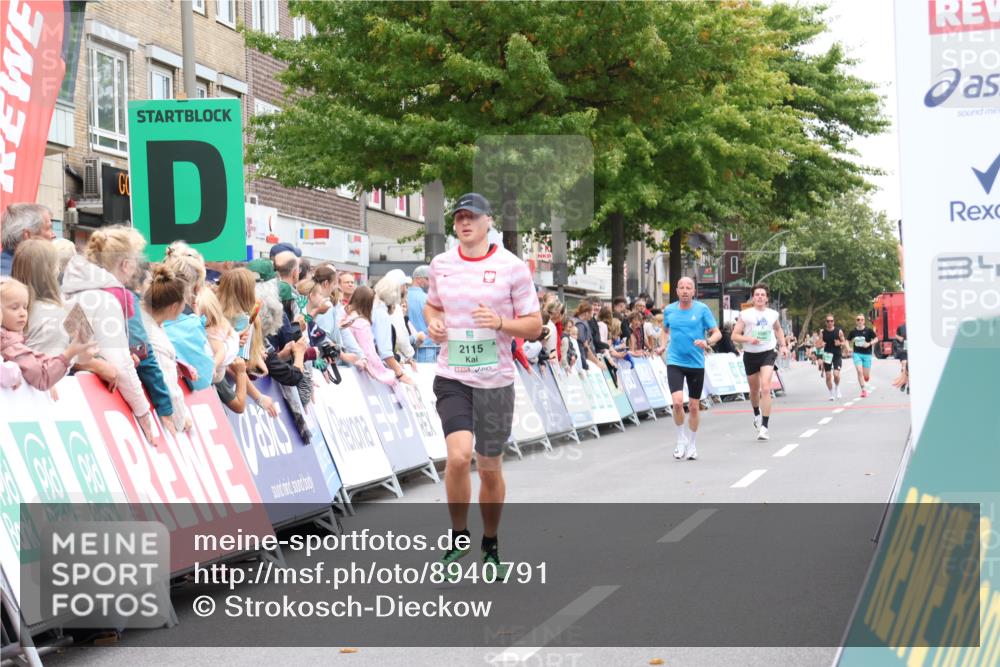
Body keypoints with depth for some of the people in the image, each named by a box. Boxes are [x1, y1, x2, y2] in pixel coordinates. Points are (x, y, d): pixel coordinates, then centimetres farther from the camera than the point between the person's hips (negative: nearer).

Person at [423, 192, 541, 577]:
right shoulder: (441, 264, 5)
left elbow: (534, 325, -2)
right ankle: (458, 536, 3)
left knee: (490, 468, 8)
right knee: (458, 456, -19)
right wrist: (433, 322, 0)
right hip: (452, 378, 1)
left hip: (495, 381, -1)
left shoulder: (512, 267, -4)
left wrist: (501, 322, -21)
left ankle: (491, 546, 30)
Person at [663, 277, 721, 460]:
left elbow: (717, 333, -3)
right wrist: (664, 345, 9)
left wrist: (707, 342, -22)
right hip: (674, 362, 0)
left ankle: (692, 445, 24)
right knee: (677, 401, -17)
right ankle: (681, 440, 3)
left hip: (696, 363, 0)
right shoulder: (669, 310, 3)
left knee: (693, 407, 7)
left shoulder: (702, 309, -4)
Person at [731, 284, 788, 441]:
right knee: (754, 390, 15)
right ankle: (757, 415, 47)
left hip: (768, 353, 0)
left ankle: (764, 427, -19)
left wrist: (783, 346, 14)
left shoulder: (773, 314, 4)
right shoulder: (745, 314, -4)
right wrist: (748, 339, -22)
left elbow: (778, 329, 25)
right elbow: (735, 335, -5)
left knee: (765, 388, -18)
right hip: (750, 355, 0)